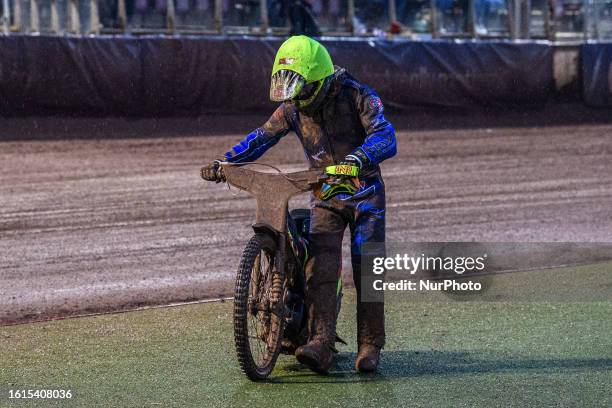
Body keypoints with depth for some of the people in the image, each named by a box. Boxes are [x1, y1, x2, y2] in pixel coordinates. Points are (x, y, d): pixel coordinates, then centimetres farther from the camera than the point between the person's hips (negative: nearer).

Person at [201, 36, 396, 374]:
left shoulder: (355, 95, -15)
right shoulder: (293, 107, 0)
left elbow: (385, 136, -27)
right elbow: (262, 137, -3)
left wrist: (358, 159, -48)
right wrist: (224, 162, -18)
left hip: (365, 192, -3)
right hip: (325, 196, 3)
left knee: (366, 266, -9)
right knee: (320, 267, -15)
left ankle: (370, 346, -1)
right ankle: (321, 345, -24)